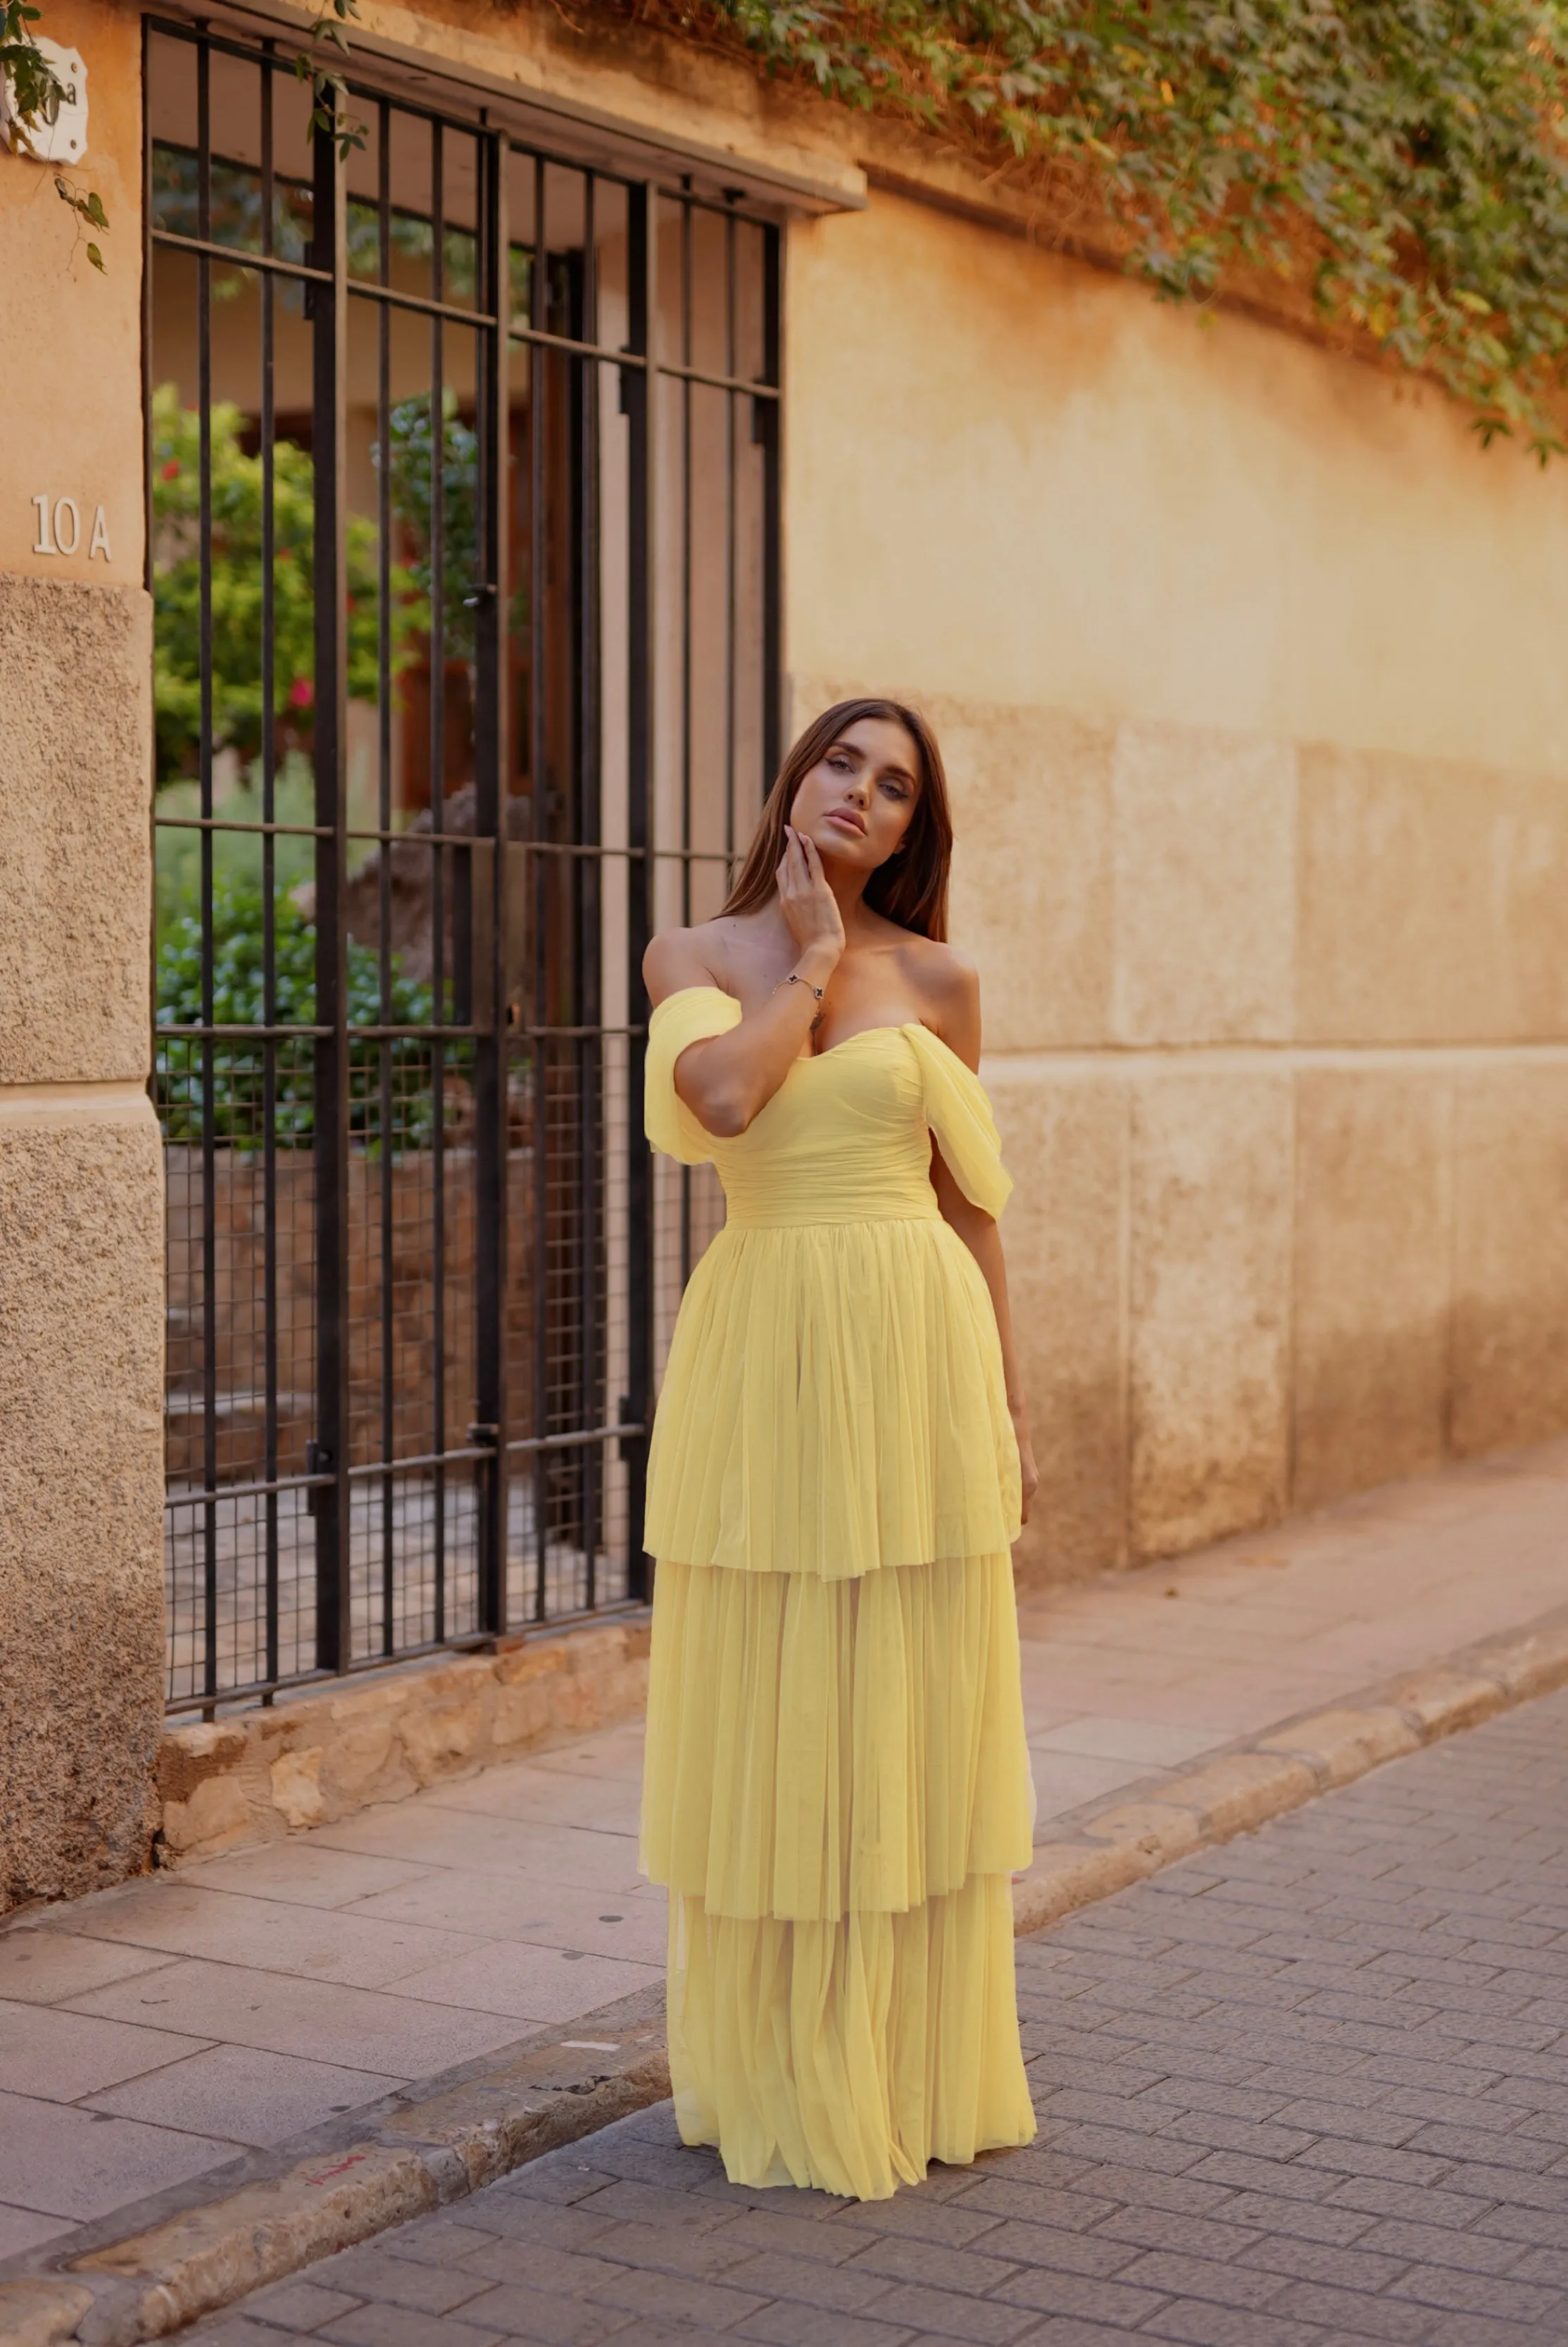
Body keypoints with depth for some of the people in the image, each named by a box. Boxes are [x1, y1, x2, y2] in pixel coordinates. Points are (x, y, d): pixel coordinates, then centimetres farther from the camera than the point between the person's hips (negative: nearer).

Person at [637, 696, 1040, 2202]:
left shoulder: (938, 980, 6)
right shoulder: (695, 956, 5)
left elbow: (969, 1203, 9)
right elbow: (722, 1096, -17)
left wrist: (1008, 1404, 7)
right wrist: (810, 962, -4)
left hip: (914, 1350, 1)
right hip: (760, 1352, 0)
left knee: (911, 1712, 5)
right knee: (763, 1713, 5)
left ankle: (916, 2066, 20)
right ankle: (773, 2067, 19)